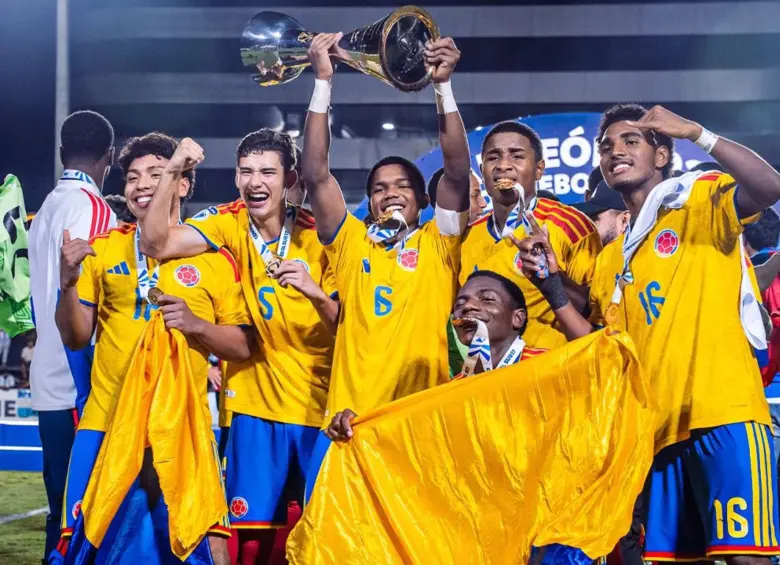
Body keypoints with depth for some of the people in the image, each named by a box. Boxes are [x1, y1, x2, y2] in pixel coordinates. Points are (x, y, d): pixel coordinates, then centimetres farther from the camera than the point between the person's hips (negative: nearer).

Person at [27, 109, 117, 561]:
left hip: (50, 384, 8)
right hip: (78, 387, -8)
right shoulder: (92, 208, -11)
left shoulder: (47, 208, 14)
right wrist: (90, 391, -17)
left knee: (63, 505, 14)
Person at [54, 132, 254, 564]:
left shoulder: (214, 256, 2)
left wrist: (195, 324, -15)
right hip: (108, 420, 2)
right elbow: (76, 337, 6)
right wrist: (68, 282, -11)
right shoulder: (102, 249, 7)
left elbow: (242, 346, 3)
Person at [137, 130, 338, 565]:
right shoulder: (231, 225, -2)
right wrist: (173, 173, -23)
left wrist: (316, 293, -26)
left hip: (319, 407, -1)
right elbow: (156, 244, -15)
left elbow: (344, 324, -6)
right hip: (256, 403, 1)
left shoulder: (318, 235, -6)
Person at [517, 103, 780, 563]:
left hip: (724, 412, -7)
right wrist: (551, 284, 10)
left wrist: (695, 132, -18)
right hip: (659, 427, 7)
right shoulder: (611, 260, 21)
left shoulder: (703, 201, 4)